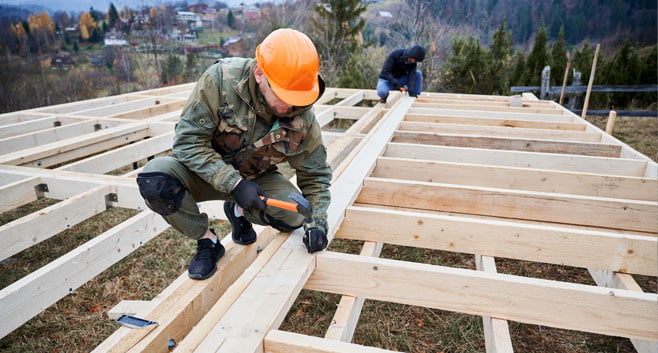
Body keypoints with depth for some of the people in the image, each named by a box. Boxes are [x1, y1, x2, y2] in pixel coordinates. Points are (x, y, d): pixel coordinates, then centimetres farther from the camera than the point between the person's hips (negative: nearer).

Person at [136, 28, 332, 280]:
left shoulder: (303, 117, -19)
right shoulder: (221, 80, -29)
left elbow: (315, 176, -6)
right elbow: (188, 140, -25)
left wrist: (318, 222, -20)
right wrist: (234, 183, -33)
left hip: (255, 178, 2)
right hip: (205, 171, -1)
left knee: (293, 217, -24)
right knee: (154, 180, -31)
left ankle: (239, 212, 10)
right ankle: (206, 241, -4)